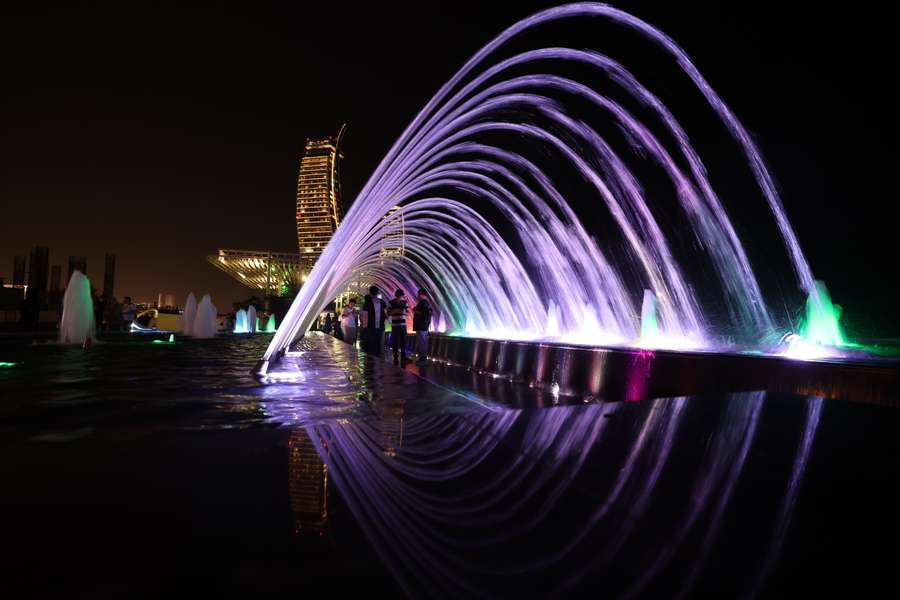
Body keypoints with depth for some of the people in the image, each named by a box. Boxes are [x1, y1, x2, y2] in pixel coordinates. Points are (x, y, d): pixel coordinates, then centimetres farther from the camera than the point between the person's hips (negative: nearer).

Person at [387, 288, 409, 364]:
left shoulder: (404, 302, 6)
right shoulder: (391, 303, -2)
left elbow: (408, 312, 10)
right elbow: (388, 313, -1)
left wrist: (404, 311, -12)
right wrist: (395, 310, -17)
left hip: (403, 324, 3)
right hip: (395, 325, -3)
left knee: (403, 341, 5)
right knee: (395, 342, -2)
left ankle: (403, 357, 16)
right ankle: (396, 358, 5)